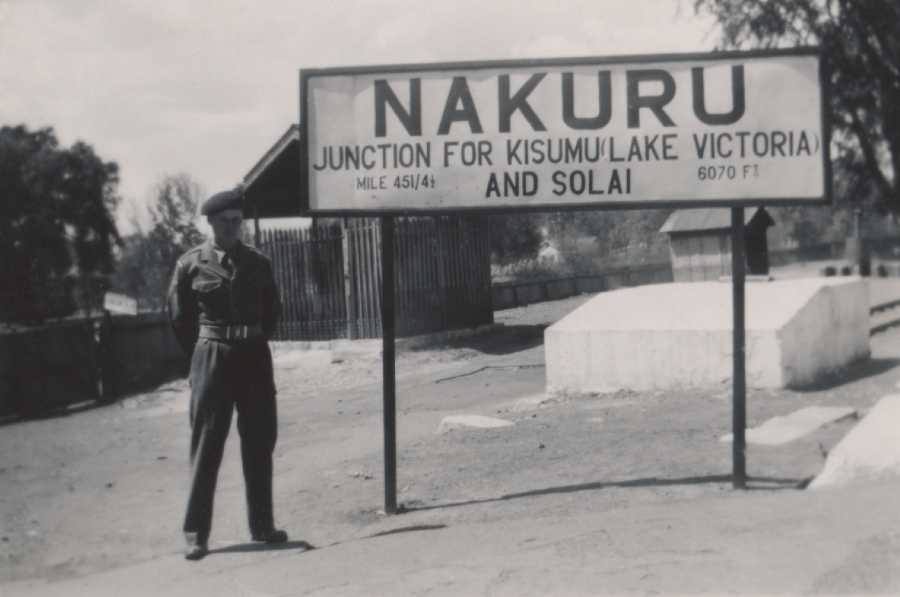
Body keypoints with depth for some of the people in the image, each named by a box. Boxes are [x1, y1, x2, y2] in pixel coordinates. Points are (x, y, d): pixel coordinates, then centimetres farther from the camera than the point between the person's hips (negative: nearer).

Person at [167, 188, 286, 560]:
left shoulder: (258, 263, 6)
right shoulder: (190, 264, -2)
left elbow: (272, 310, 17)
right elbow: (180, 317, 5)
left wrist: (255, 343, 12)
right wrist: (201, 356, 6)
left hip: (254, 357, 3)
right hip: (211, 358, -3)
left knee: (259, 445, 8)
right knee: (206, 447, -1)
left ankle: (262, 525, 18)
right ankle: (196, 533, 3)